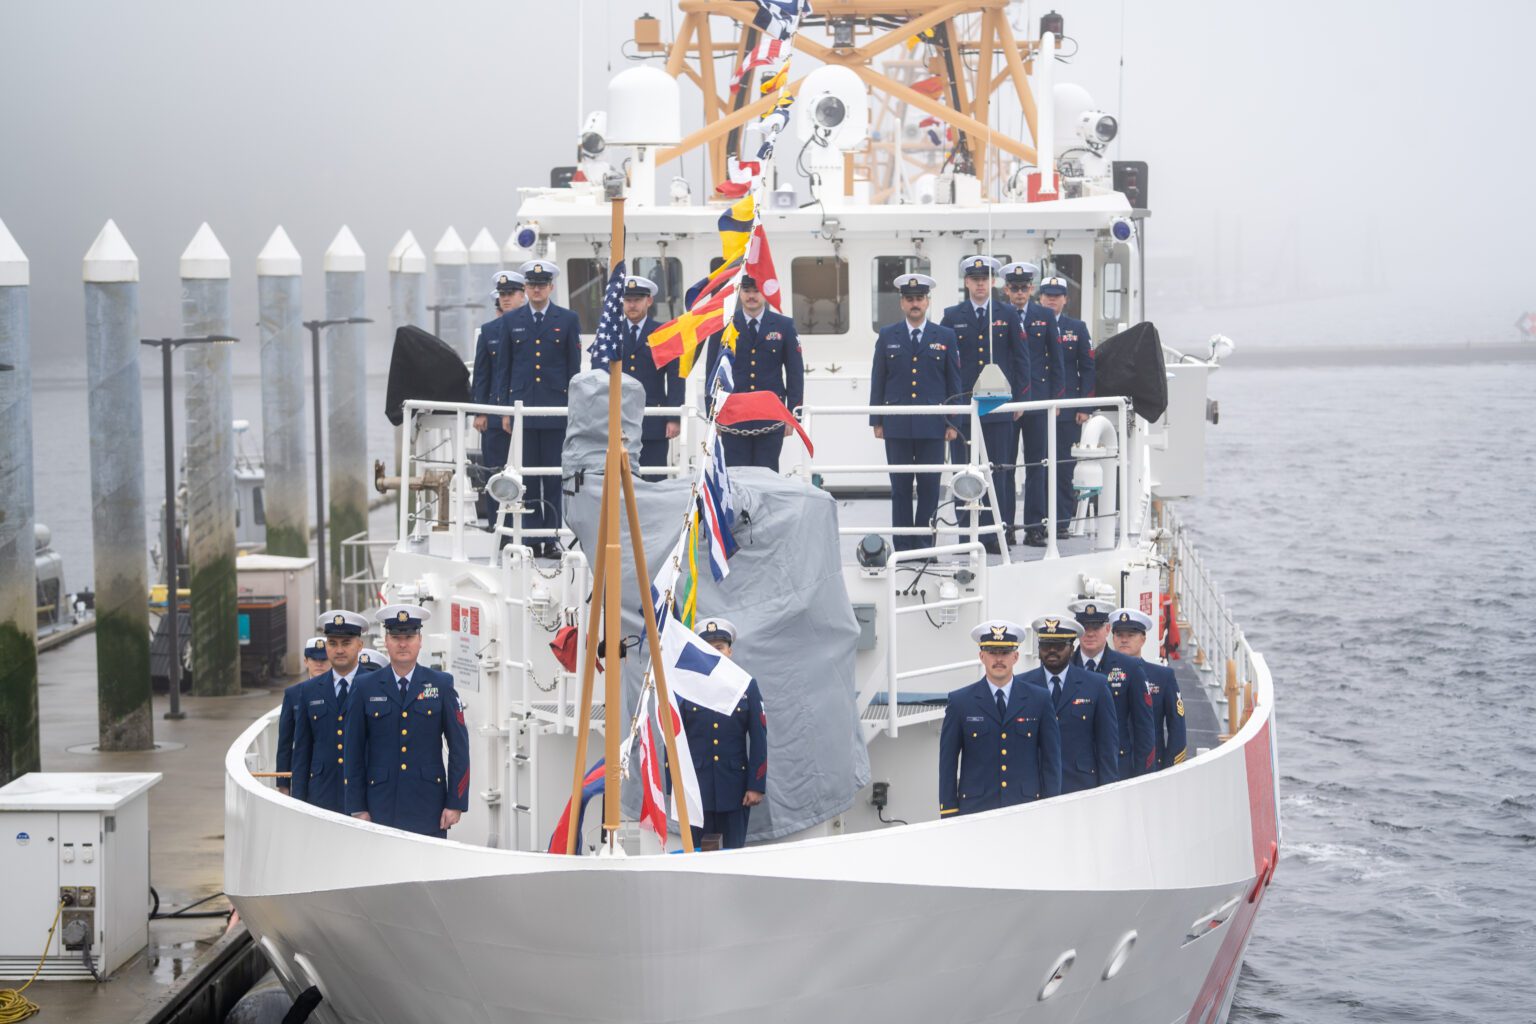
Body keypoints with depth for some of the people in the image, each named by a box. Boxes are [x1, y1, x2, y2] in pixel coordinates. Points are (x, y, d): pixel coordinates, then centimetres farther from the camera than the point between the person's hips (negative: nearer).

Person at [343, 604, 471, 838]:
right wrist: (357, 808, 0)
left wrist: (456, 803, -1)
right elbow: (354, 752, 6)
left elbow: (459, 746, 5)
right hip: (381, 808, 0)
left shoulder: (441, 685, 6)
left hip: (429, 808, 0)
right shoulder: (366, 688, 6)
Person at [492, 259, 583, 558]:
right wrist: (504, 409, 4)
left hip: (556, 409, -1)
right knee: (528, 477, 2)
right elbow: (503, 367, 11)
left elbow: (574, 368, 5)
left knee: (555, 477, -1)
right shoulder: (511, 321, 10)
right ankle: (533, 538, 6)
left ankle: (552, 538, 3)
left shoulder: (568, 320, 5)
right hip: (523, 407, 1)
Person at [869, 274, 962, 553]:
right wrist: (877, 421, 3)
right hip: (897, 425, 0)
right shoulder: (887, 336, 8)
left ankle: (924, 543, 7)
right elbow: (878, 381, 8)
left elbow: (953, 383, 7)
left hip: (932, 425, 0)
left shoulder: (945, 337, 7)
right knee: (900, 486, 1)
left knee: (929, 486, 0)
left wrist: (953, 423, 1)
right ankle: (902, 544, 5)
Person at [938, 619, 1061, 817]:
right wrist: (948, 814, 0)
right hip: (975, 807, -1)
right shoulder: (960, 702, 5)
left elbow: (1051, 758, 8)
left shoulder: (1039, 700, 7)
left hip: (1026, 807, 1)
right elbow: (948, 763, 5)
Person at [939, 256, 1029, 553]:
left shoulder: (1007, 315, 7)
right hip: (962, 403, 0)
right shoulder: (952, 316, 7)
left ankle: (993, 533, 2)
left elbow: (1020, 359, 8)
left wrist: (1020, 398, 2)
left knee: (998, 470, -1)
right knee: (964, 471, 0)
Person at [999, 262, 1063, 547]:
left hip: (1036, 398, 1)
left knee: (1036, 464, 0)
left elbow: (1056, 359, 9)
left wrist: (1055, 396, 3)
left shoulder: (1045, 316, 7)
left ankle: (1034, 527, 2)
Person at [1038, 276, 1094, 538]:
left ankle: (1062, 521, 3)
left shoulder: (1077, 328, 10)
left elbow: (1088, 368, 7)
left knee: (1065, 467, -1)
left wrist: (1085, 407, -2)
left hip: (1067, 411, 0)